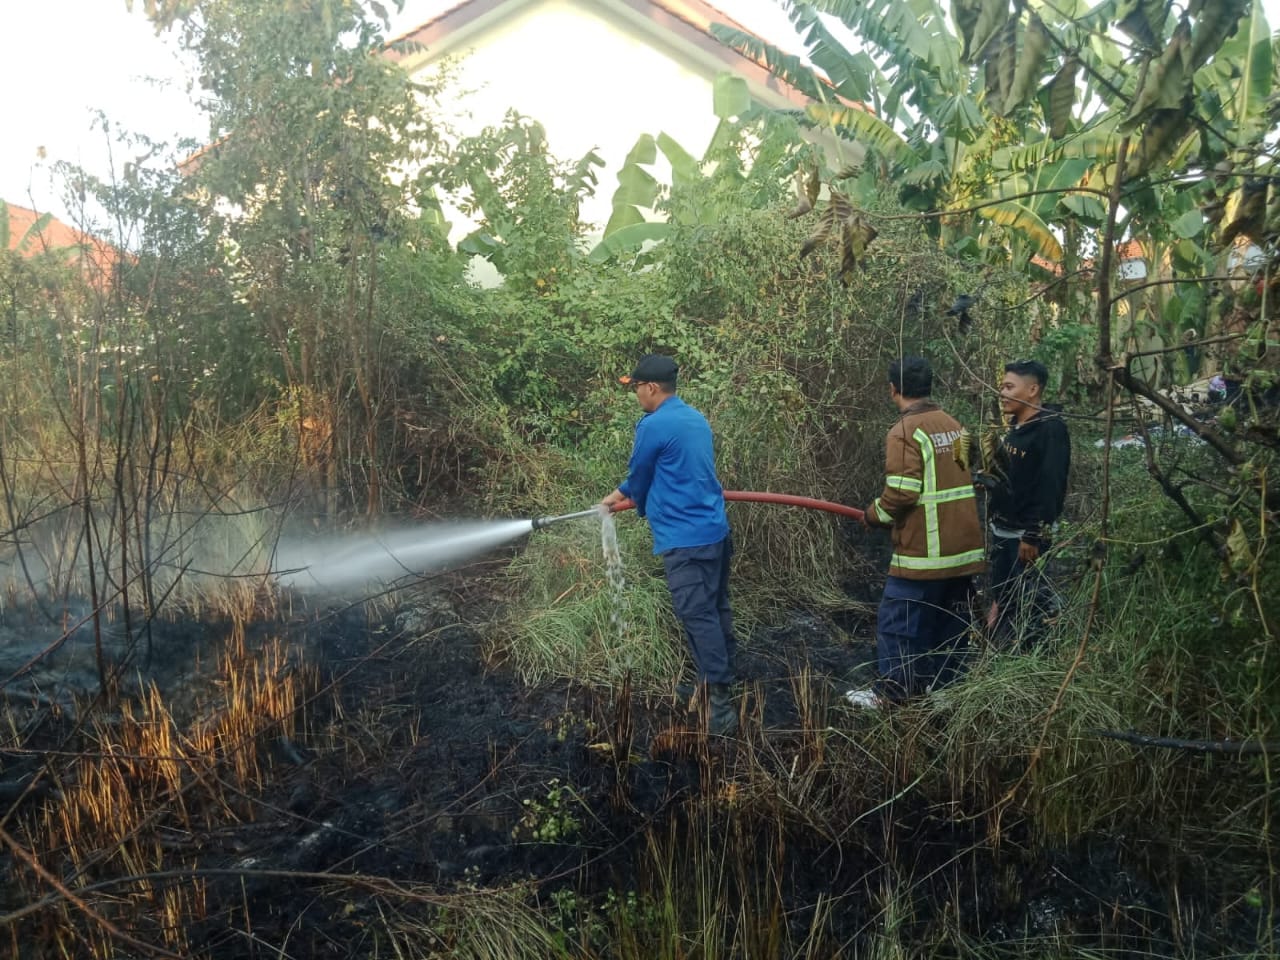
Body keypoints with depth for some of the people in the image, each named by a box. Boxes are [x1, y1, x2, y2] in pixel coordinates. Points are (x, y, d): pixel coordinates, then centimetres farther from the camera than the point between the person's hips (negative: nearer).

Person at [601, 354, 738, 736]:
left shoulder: (653, 425, -15)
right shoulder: (695, 418, 14)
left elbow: (640, 475, 0)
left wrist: (642, 508, 21)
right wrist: (619, 495, 31)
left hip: (686, 538, -10)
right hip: (715, 529, 10)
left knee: (699, 618, -7)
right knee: (716, 611, 17)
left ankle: (719, 708, -4)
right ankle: (719, 684, 30)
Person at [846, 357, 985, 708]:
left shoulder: (905, 431, -14)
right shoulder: (953, 425, 10)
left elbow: (902, 492, -20)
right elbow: (966, 480, 17)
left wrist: (873, 515, -4)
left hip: (924, 550, -8)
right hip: (963, 545, 8)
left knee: (897, 621, 2)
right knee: (950, 619, 16)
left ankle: (891, 690, 8)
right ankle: (943, 683, 25)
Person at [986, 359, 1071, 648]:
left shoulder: (1051, 429, -16)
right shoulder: (1016, 426, 12)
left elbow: (1050, 487, -21)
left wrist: (1033, 536, -22)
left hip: (1027, 534, -9)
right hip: (1003, 531, 9)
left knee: (1031, 604, -3)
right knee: (1004, 595, 16)